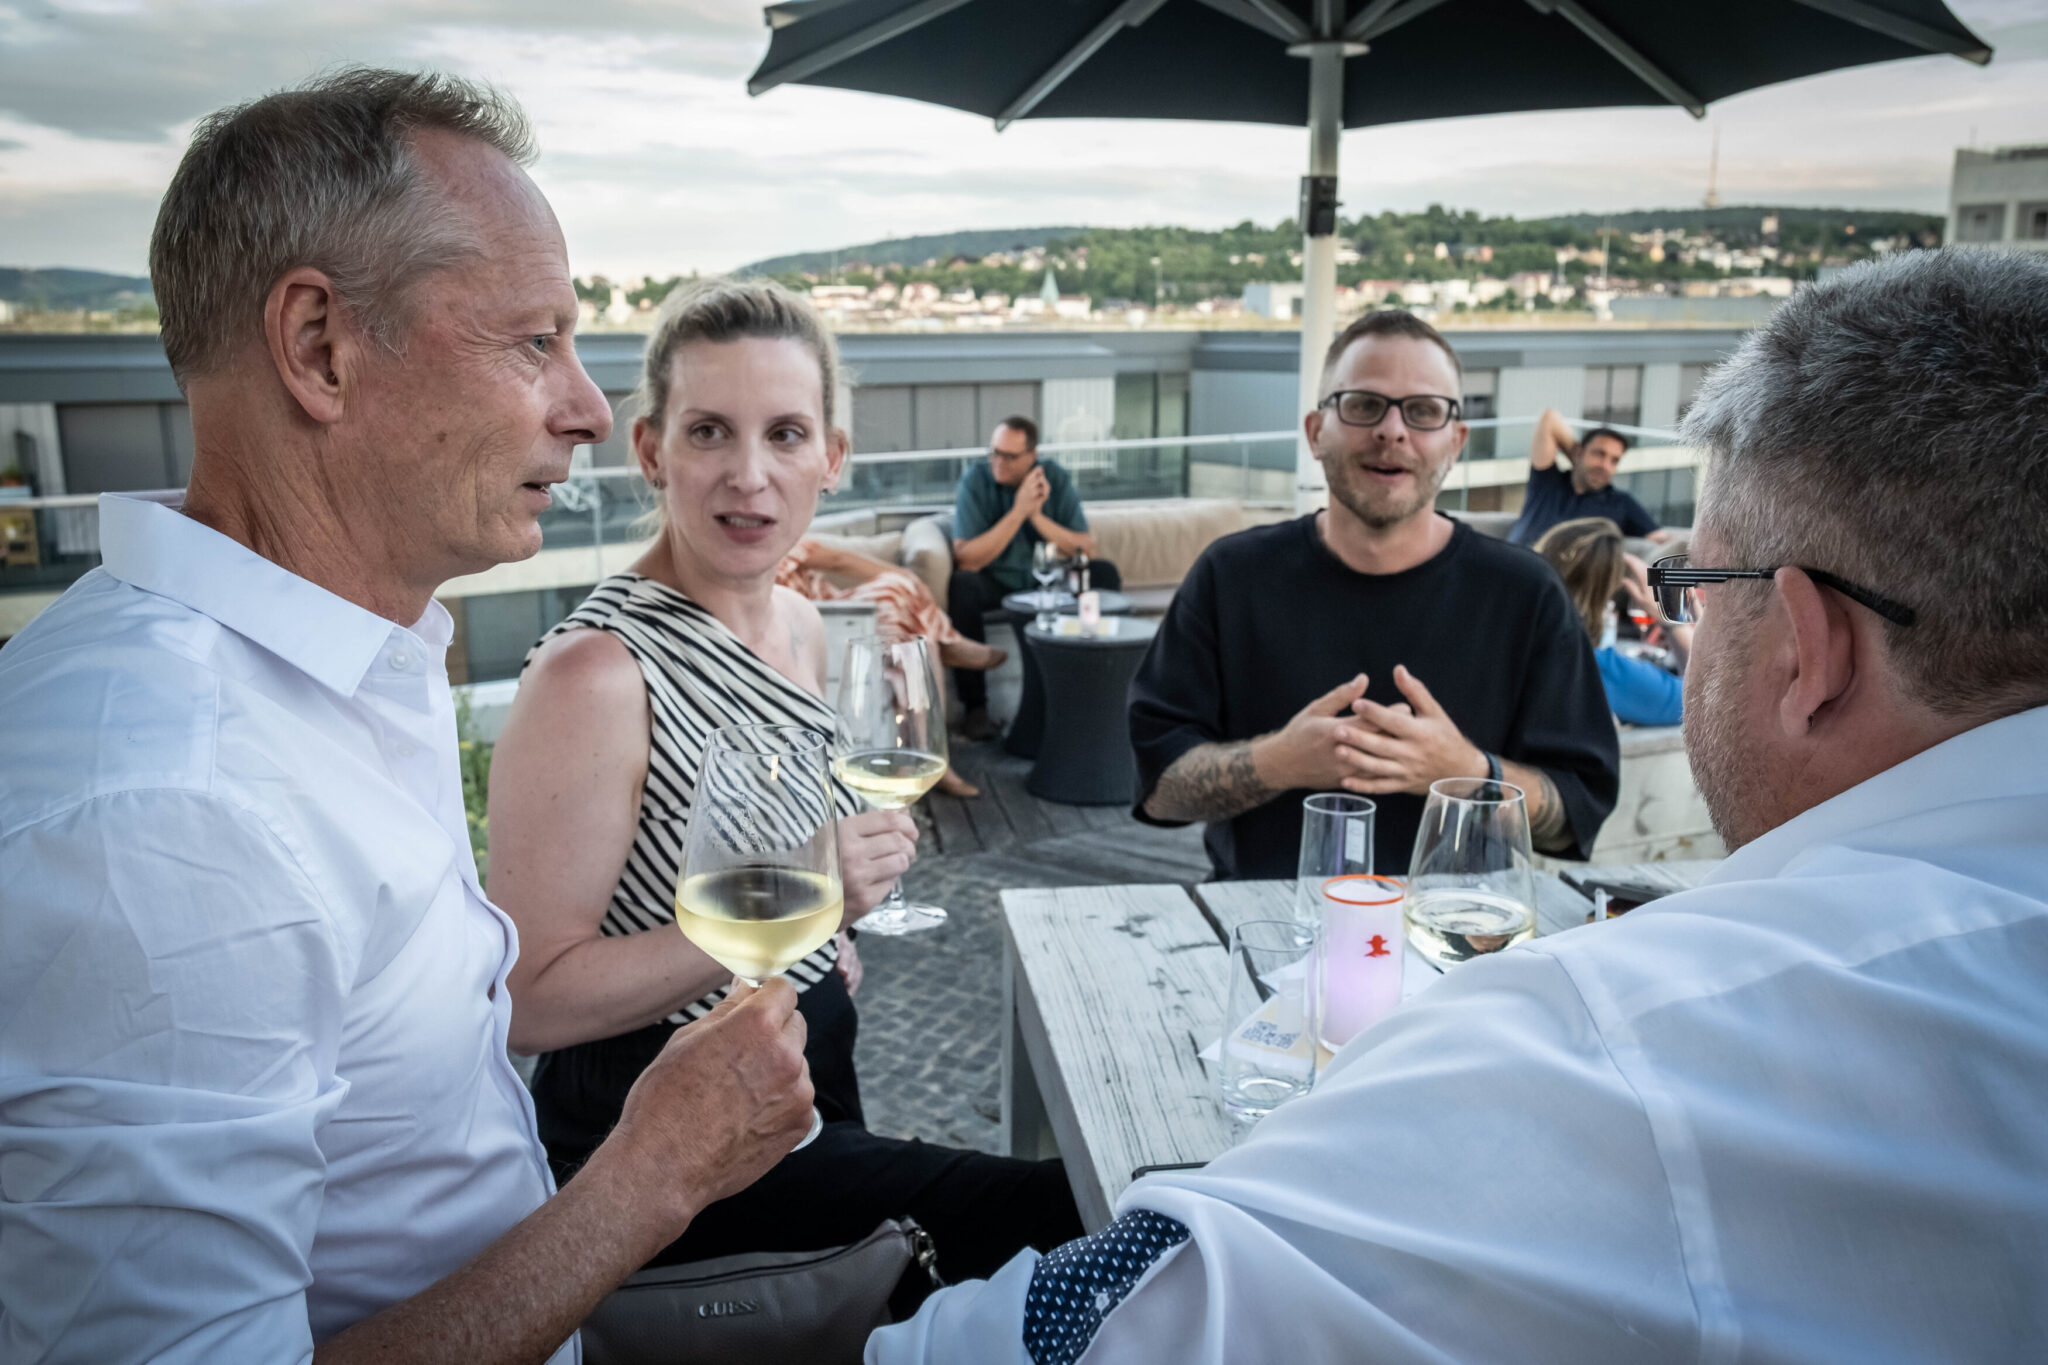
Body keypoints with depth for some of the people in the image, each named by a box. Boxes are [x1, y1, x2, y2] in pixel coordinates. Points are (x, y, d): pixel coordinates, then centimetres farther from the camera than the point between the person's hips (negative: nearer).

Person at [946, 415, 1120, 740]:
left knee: (1105, 573, -20)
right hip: (994, 582, -3)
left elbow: (1087, 548, -11)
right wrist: (1018, 512, -27)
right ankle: (974, 706, -24)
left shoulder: (1055, 477, -6)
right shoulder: (976, 480, -14)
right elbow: (966, 560, -24)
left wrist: (1038, 517, -24)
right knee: (961, 585, -35)